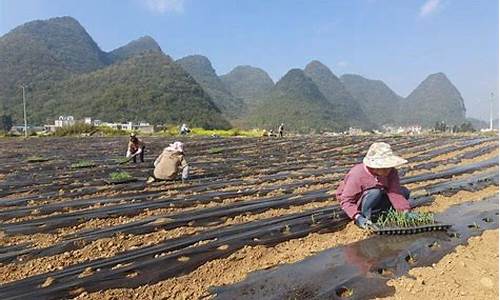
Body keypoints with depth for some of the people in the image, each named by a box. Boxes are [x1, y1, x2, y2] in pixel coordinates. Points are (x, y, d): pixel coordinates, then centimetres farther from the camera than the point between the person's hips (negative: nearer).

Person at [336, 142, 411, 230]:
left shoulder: (391, 172, -16)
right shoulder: (357, 175, -32)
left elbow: (395, 193, -23)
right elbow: (346, 200, -30)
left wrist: (406, 211, -36)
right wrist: (358, 217, -42)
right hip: (357, 205, -6)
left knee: (404, 192, -8)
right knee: (375, 193, -35)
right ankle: (364, 219, -16)